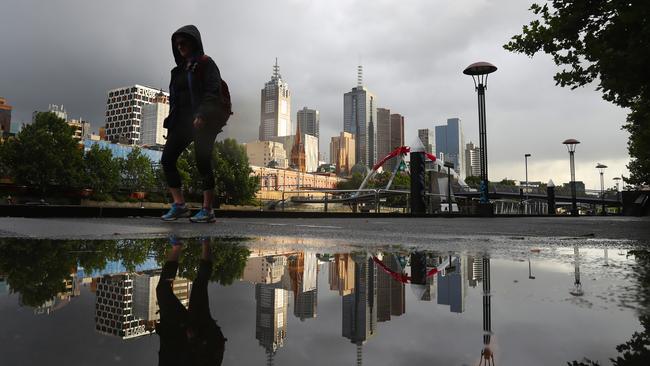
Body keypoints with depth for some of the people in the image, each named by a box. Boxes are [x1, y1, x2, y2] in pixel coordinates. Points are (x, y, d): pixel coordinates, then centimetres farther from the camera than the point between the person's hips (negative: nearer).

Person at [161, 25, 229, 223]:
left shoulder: (206, 63, 1)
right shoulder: (179, 70, 23)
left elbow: (214, 90, -12)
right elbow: (174, 97, 23)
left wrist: (202, 115, -23)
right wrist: (171, 121, 14)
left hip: (203, 121, -7)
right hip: (182, 121, 8)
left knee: (203, 163, -8)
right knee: (167, 159, -4)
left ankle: (207, 210, -1)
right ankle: (179, 204, 0)